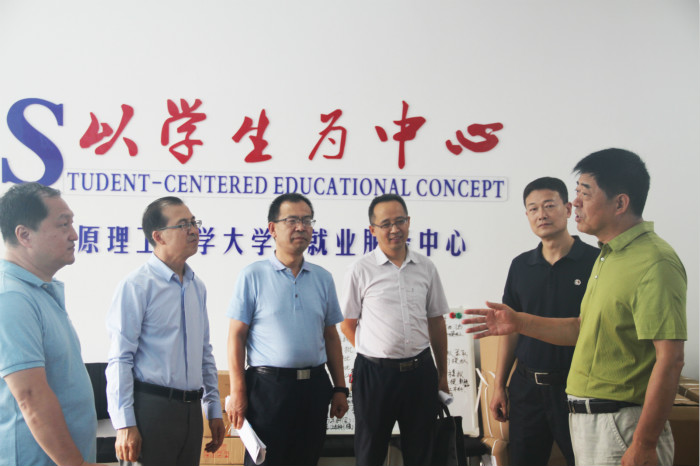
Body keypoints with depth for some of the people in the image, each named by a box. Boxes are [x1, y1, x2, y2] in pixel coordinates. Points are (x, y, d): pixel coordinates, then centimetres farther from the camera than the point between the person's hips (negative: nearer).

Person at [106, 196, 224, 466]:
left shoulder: (197, 287, 12)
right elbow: (120, 359, -13)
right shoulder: (137, 286, -10)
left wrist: (214, 410, 17)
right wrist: (125, 425, -16)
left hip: (191, 410, 7)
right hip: (151, 408, -6)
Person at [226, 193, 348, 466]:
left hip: (314, 386, 4)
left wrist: (340, 388, 9)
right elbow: (236, 335, -5)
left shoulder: (322, 278, 10)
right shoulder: (253, 276, -3)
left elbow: (331, 336, 13)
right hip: (268, 385, -4)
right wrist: (238, 392, -11)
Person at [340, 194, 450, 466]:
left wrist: (443, 375, 11)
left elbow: (436, 322, 10)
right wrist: (376, 355, 0)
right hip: (375, 372, -2)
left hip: (420, 371, 3)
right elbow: (347, 324, 3)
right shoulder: (361, 270, -4)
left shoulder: (425, 268, 5)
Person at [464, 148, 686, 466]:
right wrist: (518, 322, 11)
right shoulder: (607, 257, 13)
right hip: (585, 417, 10)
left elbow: (670, 360, -23)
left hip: (621, 426, -10)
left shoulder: (654, 263, -19)